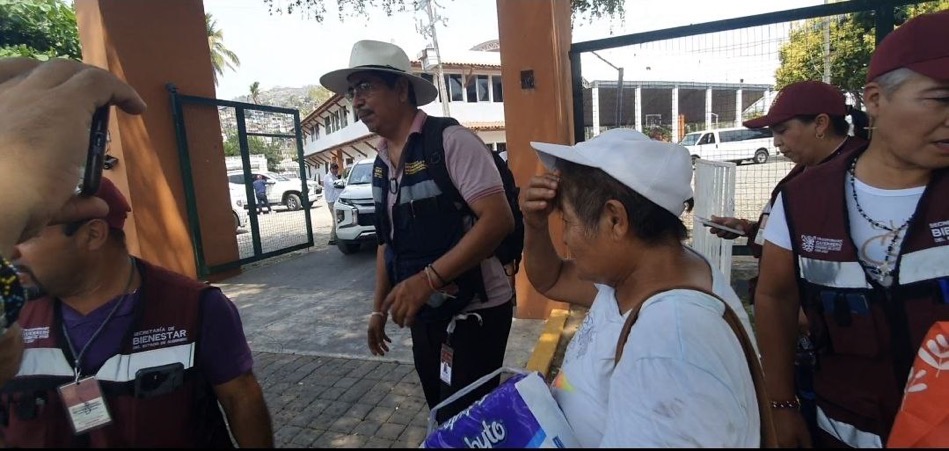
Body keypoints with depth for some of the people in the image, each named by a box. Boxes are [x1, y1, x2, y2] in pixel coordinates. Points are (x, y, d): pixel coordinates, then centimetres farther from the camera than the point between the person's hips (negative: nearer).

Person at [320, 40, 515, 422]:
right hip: (424, 314, 7)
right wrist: (379, 308, 16)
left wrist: (428, 278, -27)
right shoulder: (381, 163, 8)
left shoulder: (450, 140, -16)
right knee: (443, 418, 21)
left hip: (473, 312, -7)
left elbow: (497, 219, -23)